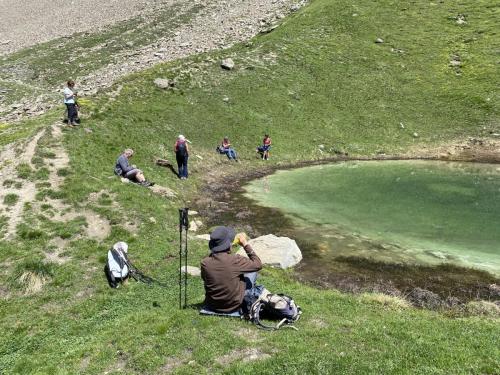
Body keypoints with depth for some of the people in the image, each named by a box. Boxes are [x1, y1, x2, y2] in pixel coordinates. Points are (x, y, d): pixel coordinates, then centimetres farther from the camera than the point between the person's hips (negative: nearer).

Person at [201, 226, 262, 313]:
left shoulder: (204, 263, -16)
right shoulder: (235, 260, -27)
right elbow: (258, 265, -12)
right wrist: (246, 244, -6)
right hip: (234, 306, -3)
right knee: (252, 270, 14)